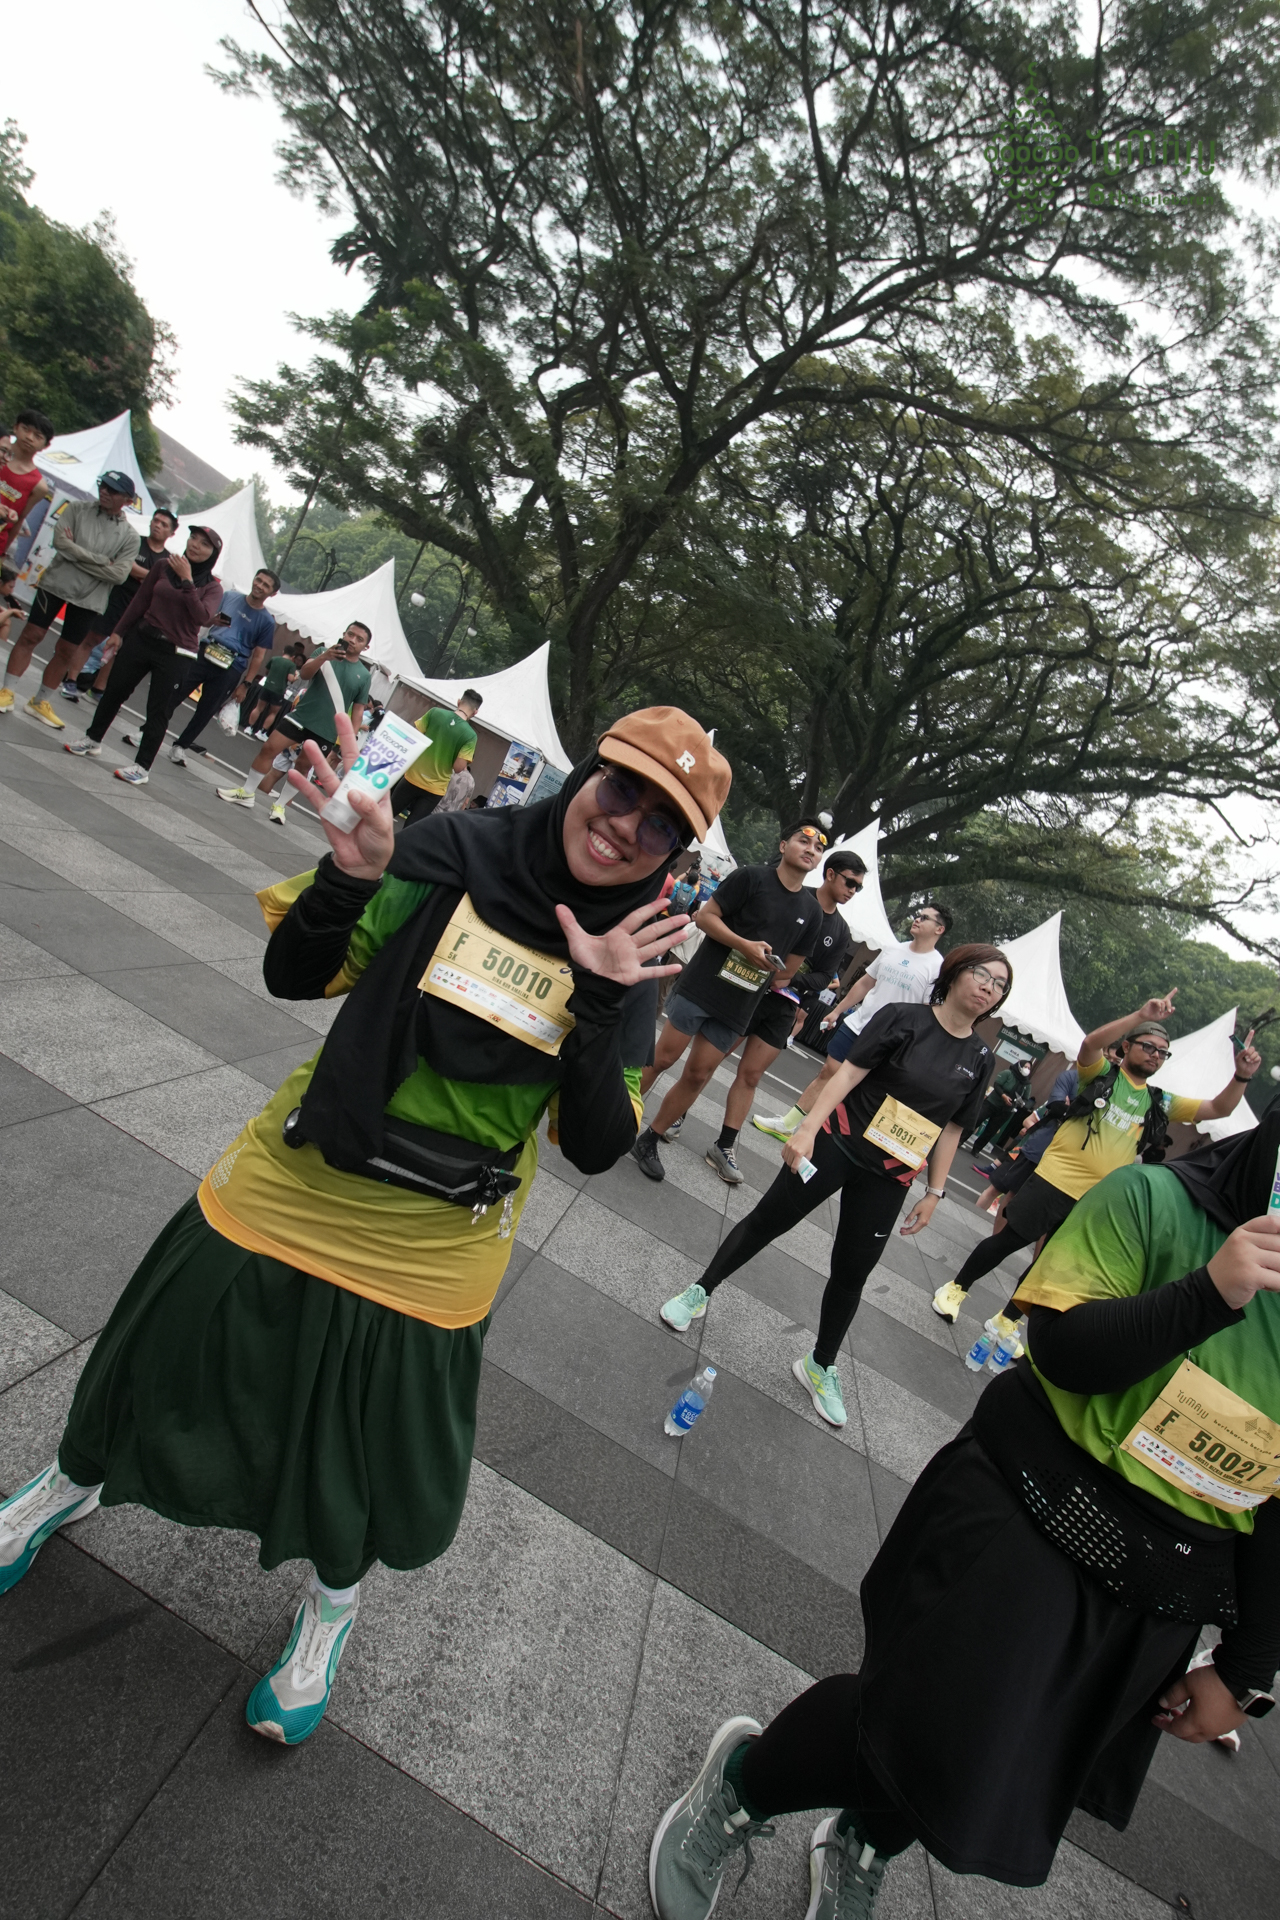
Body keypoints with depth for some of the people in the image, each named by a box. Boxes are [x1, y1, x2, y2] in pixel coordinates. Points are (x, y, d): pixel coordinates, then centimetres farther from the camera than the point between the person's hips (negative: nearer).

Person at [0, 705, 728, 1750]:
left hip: (425, 1253, 0)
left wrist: (597, 1007, -26)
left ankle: (332, 1603, 53)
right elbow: (294, 976, -7)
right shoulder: (460, 850, -13)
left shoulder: (637, 958, -9)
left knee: (363, 1452, 17)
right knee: (174, 1354, 21)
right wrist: (349, 874, -26)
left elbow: (596, 1147, -12)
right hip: (290, 1191, 1)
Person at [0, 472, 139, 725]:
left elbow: (118, 574, -12)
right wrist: (101, 561, -16)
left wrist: (77, 554, -13)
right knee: (31, 636, 0)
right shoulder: (77, 509, 1)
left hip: (89, 598, 1)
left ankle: (41, 702, 21)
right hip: (56, 584, -1)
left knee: (67, 652, 8)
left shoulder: (129, 537, 0)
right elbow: (60, 541, -11)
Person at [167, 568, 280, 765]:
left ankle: (180, 746, 21)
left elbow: (258, 656, 3)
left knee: (205, 711, 5)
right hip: (203, 654, 2)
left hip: (230, 670, -2)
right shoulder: (229, 596, 10)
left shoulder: (267, 622, 2)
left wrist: (245, 684, 0)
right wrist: (212, 619, -7)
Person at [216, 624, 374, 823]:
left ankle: (279, 805, 22)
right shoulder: (324, 651, 2)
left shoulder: (364, 676, 1)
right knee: (269, 748, -4)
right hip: (301, 716, 0)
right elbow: (304, 674, -14)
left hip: (326, 731, 0)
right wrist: (323, 657, -31)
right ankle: (246, 793, 10)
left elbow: (357, 710, 7)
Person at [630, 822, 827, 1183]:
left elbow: (791, 965, 15)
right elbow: (706, 916, -8)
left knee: (698, 1075, 6)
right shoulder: (750, 877, -5)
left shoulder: (811, 912, 8)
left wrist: (765, 972, 1)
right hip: (700, 987, -4)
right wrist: (744, 945, -19)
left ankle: (649, 1142, 19)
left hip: (737, 1009, 4)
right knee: (662, 1057, -2)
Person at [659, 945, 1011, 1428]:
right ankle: (700, 1292, 26)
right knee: (767, 1221, 5)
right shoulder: (903, 1019, -9)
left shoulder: (979, 1057, 4)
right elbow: (849, 1072, -15)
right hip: (838, 1143, -3)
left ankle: (820, 1367, 30)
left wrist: (934, 1193, 7)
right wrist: (808, 1127, -24)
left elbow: (951, 1130, 8)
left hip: (888, 1180, 4)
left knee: (851, 1275, 10)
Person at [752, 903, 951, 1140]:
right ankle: (786, 1124, 18)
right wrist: (837, 1011, 18)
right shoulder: (893, 951, 7)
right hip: (853, 1025, 5)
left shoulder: (938, 967, -11)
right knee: (827, 1072, 9)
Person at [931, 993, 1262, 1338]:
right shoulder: (1101, 1074, -1)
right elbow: (1090, 1043, -23)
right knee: (1007, 1240, 1)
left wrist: (1241, 1077, -10)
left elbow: (1218, 1109, 8)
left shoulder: (1160, 1103, 12)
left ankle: (1006, 1320, 29)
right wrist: (1141, 1016, -33)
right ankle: (955, 1289, 20)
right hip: (1053, 1180, -4)